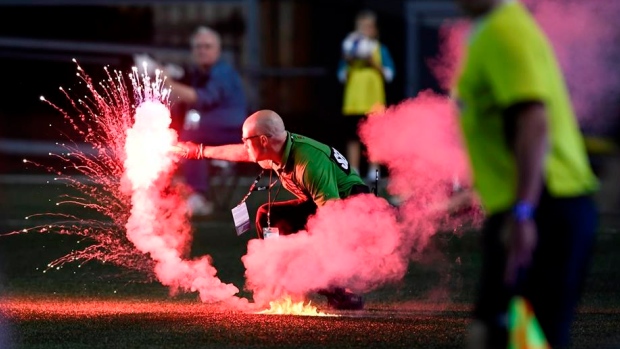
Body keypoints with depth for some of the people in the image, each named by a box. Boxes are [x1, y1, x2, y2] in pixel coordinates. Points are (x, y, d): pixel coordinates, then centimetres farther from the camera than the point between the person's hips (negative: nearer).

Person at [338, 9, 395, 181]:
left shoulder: (380, 50, 6)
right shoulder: (349, 49, 10)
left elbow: (389, 74, 1)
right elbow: (342, 77, 9)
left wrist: (373, 63, -11)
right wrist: (347, 63, -8)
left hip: (374, 102, -1)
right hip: (353, 102, 2)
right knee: (353, 137, 0)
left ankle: (374, 170, 6)